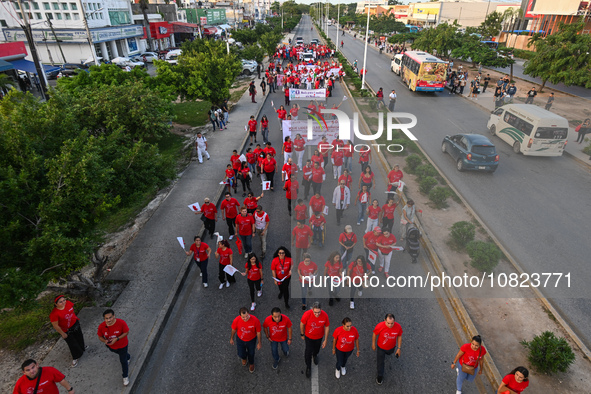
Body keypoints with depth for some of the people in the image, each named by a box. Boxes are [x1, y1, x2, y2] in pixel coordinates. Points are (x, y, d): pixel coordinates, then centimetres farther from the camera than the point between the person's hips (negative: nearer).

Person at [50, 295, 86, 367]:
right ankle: (75, 358, 36)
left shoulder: (68, 303, -19)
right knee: (72, 344, 10)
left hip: (75, 324, 6)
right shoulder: (54, 314, -35)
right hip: (66, 331, -6)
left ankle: (82, 347, 59)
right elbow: (55, 326, -23)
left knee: (79, 337, 28)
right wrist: (63, 333, -14)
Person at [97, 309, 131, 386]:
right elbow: (100, 337, -10)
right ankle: (128, 357, 70)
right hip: (111, 346, 4)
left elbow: (126, 332, -20)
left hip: (122, 345, -3)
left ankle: (125, 376, 38)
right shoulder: (101, 326, -27)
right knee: (121, 354, 33)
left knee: (123, 361, 11)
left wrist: (117, 339, -32)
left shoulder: (121, 323, -34)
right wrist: (105, 341, -31)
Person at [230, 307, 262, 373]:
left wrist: (259, 343, -6)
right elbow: (234, 330, -9)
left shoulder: (255, 320, -36)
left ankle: (251, 363, 60)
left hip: (251, 340, 0)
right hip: (240, 340, 1)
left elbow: (258, 332, -18)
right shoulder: (236, 320, -32)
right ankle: (244, 358, 58)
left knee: (251, 353, 24)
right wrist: (231, 339, 7)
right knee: (241, 354, 18)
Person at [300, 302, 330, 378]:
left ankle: (315, 355, 64)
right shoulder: (307, 314, -35)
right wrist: (302, 334, -1)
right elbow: (302, 324, -15)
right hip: (309, 337, -2)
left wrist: (325, 340, -6)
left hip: (319, 337, 2)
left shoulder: (325, 315, -30)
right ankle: (308, 367, 39)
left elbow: (327, 327, -12)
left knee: (317, 349, 28)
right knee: (308, 352, 10)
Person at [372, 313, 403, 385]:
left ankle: (385, 354, 72)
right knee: (380, 362, 15)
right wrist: (373, 344, -3)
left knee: (388, 353, 35)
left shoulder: (398, 327, -32)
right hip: (381, 347, -2)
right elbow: (375, 334, -17)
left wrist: (399, 348, -3)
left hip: (391, 347, 2)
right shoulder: (380, 326, -37)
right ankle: (380, 376, 43)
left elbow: (399, 336, -11)